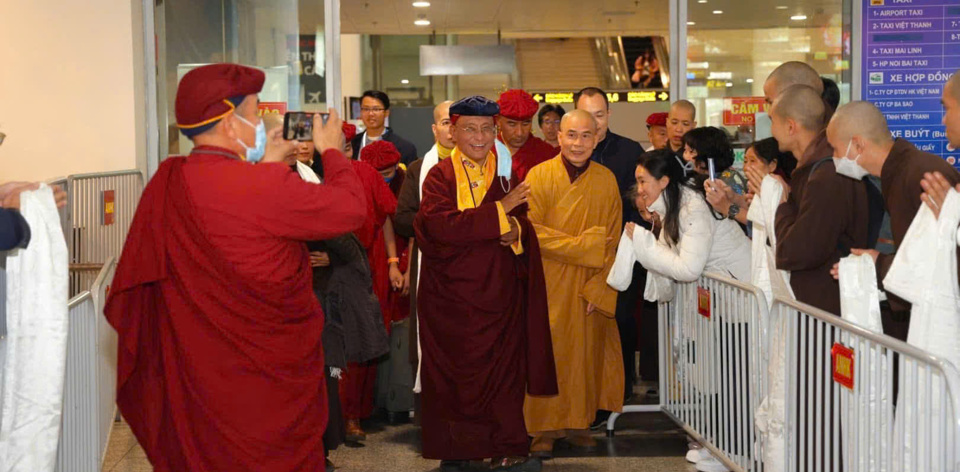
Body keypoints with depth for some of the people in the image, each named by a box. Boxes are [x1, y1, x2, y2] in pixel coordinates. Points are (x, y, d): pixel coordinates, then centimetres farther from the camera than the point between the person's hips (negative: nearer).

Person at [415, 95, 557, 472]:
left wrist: (514, 229, -19)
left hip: (499, 292, 2)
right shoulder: (440, 176, -2)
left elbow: (524, 222, 6)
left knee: (503, 368, 1)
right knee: (453, 371, 4)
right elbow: (441, 225, -18)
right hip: (450, 294, -2)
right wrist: (499, 211, -17)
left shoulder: (507, 173, 8)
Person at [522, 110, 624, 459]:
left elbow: (613, 241, 3)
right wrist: (582, 245, -16)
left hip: (588, 289, 3)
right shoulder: (539, 175, -4)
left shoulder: (606, 180, 4)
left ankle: (578, 423, 17)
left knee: (586, 353, 7)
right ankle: (544, 428, 7)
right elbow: (532, 231, -12)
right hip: (548, 286, -2)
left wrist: (598, 287, -6)